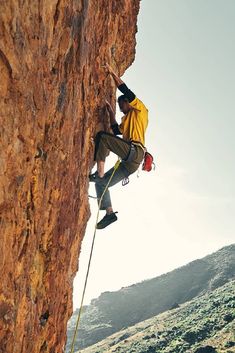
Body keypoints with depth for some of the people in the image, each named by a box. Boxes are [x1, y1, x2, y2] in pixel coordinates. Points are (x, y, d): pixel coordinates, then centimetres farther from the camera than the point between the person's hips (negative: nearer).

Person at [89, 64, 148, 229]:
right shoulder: (128, 119, 35)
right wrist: (111, 112, 32)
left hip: (134, 151, -9)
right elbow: (116, 131, 32)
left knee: (102, 136, -20)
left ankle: (99, 173, -27)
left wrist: (112, 72, 7)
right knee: (102, 183, 7)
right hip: (130, 162, 9)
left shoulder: (140, 109, 11)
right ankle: (110, 213, 3)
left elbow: (124, 90, 3)